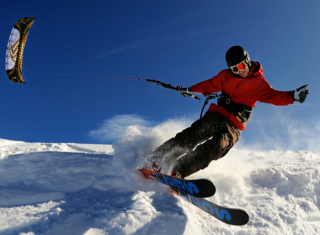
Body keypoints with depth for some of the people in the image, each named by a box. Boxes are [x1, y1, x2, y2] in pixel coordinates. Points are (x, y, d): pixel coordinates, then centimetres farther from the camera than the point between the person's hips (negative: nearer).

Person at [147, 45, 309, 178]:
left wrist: (293, 96, -24)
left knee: (216, 146, -31)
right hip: (215, 115, 3)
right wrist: (191, 90, 21)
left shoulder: (258, 83, 2)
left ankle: (179, 171, -39)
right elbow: (209, 85, 24)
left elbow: (274, 96, -8)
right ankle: (156, 159, -17)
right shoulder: (226, 76, 11)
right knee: (191, 136, -21)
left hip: (232, 126, -2)